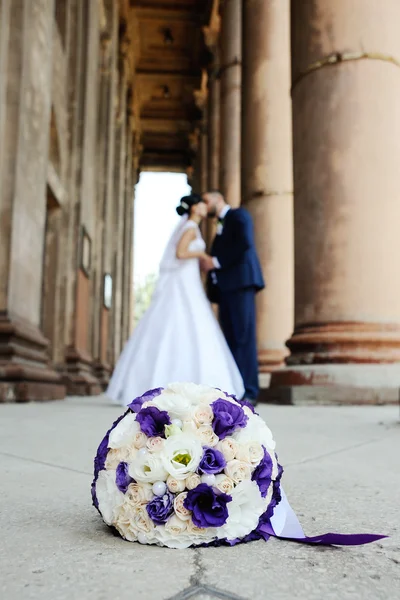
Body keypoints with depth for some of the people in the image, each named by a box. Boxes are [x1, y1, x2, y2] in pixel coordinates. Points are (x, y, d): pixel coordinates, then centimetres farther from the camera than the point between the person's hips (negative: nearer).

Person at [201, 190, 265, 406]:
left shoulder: (238, 215, 6)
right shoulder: (221, 228, 30)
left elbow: (245, 243, -12)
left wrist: (216, 261, -11)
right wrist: (207, 263, 4)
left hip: (240, 282, -8)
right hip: (224, 288, 8)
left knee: (244, 337, -12)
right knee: (231, 340, 2)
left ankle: (249, 392, -14)